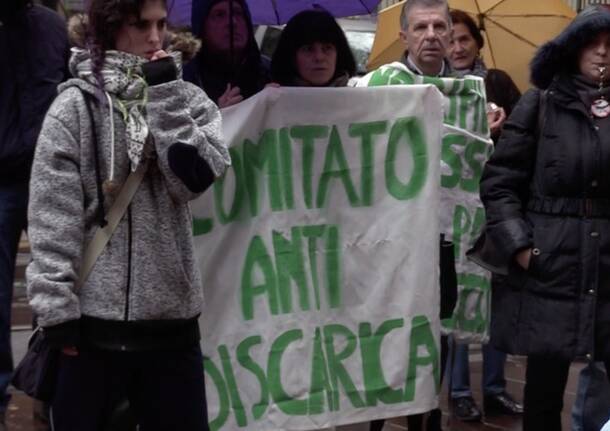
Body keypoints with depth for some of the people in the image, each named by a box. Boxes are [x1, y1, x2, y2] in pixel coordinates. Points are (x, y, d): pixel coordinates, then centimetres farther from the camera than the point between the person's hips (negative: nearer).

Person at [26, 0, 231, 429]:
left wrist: (166, 96, -11)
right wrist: (57, 307, -11)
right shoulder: (76, 106, -2)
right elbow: (52, 215, -6)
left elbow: (195, 179, -9)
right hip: (94, 315, -3)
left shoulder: (187, 98, 8)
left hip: (172, 314, 3)